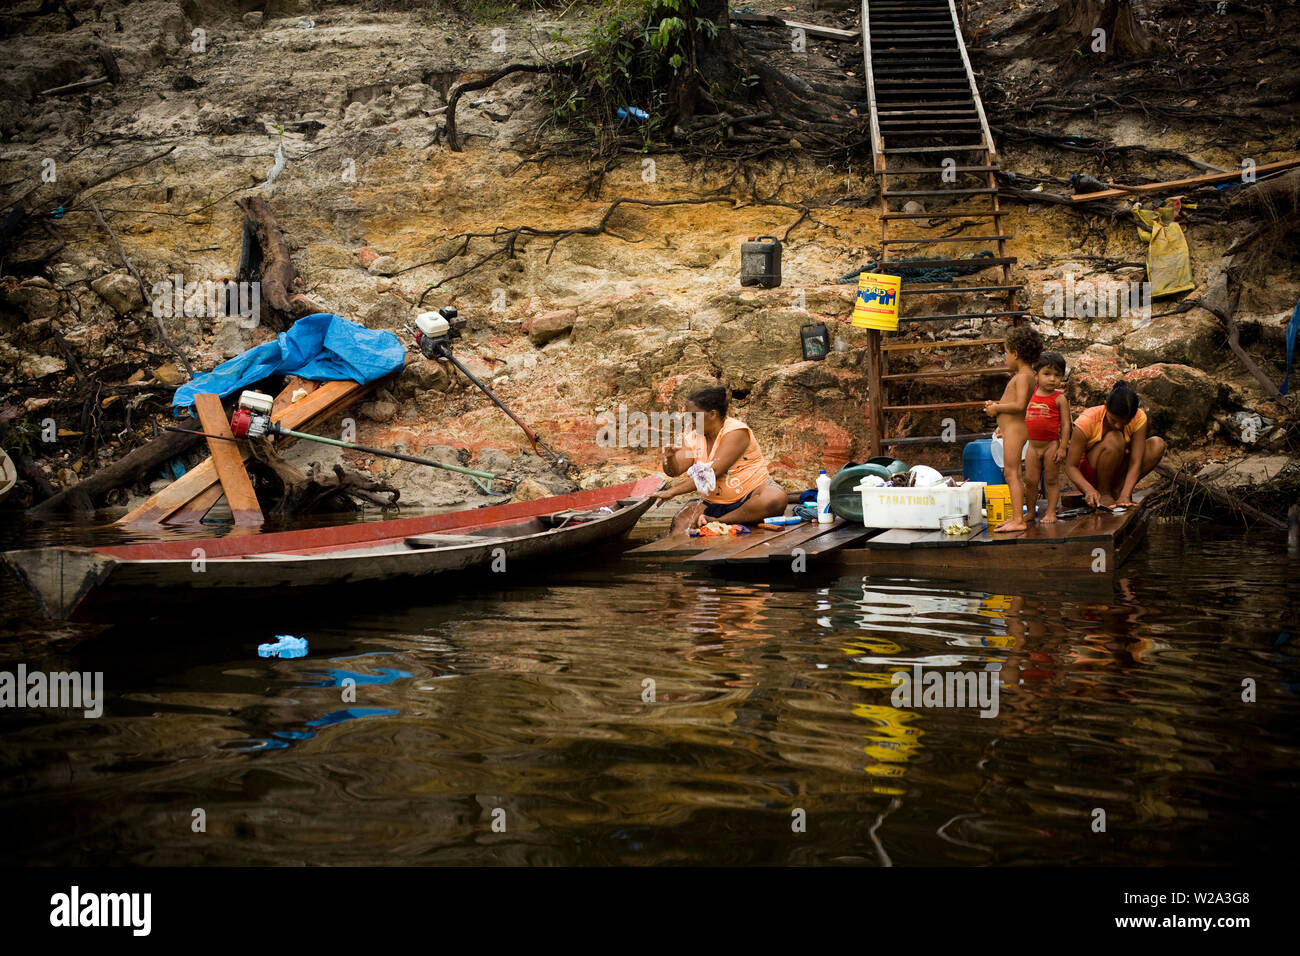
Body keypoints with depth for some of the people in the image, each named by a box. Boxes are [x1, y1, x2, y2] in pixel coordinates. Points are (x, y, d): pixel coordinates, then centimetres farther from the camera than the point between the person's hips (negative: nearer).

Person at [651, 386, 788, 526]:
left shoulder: (736, 431, -14)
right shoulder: (695, 438, 7)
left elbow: (712, 472, -23)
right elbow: (675, 470, -1)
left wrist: (672, 491, -26)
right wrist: (669, 457, -25)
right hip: (715, 505, 5)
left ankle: (719, 521, -29)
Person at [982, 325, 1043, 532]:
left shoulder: (1023, 377, -15)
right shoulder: (1027, 376, 16)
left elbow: (1020, 405, -27)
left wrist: (997, 408, -16)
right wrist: (997, 405, 12)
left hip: (1014, 429, -11)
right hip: (1012, 430, 11)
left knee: (1012, 473, -12)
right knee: (1011, 474, 17)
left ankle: (1018, 520, -14)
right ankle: (1015, 516, 24)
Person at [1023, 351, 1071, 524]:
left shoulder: (1060, 398, -8)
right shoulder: (1031, 394, 4)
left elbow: (1065, 424, -8)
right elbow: (1021, 417, 20)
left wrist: (1063, 447, -12)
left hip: (1051, 445, -4)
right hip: (1033, 445, 4)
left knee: (1051, 480, 5)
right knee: (1030, 480, 8)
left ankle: (1051, 511, 14)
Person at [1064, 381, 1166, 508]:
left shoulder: (1139, 418, -16)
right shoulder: (1087, 420, -25)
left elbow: (1135, 462, -22)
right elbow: (1070, 466, -24)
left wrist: (1125, 496, -37)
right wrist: (1089, 489, -42)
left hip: (1116, 472, 4)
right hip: (1088, 473, -4)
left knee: (1157, 444, -18)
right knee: (1114, 439, -33)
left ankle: (1118, 489, -10)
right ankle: (1103, 493, -15)